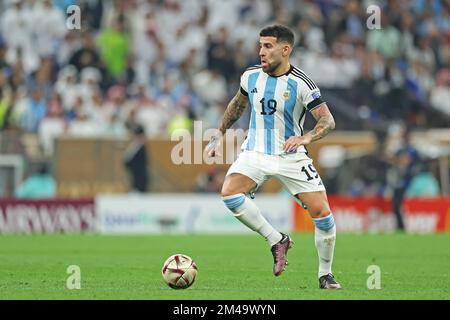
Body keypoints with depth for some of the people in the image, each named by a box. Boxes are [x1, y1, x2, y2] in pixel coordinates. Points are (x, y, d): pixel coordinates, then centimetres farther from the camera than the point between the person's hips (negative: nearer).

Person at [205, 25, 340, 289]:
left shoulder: (301, 84, -13)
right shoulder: (251, 76, 0)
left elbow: (328, 121, -12)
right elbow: (238, 104, 21)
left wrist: (306, 138, -30)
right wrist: (220, 135, 22)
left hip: (291, 156, -3)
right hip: (256, 152, 3)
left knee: (322, 212, -12)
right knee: (229, 194, -25)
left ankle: (325, 275, 10)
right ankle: (277, 241, -10)